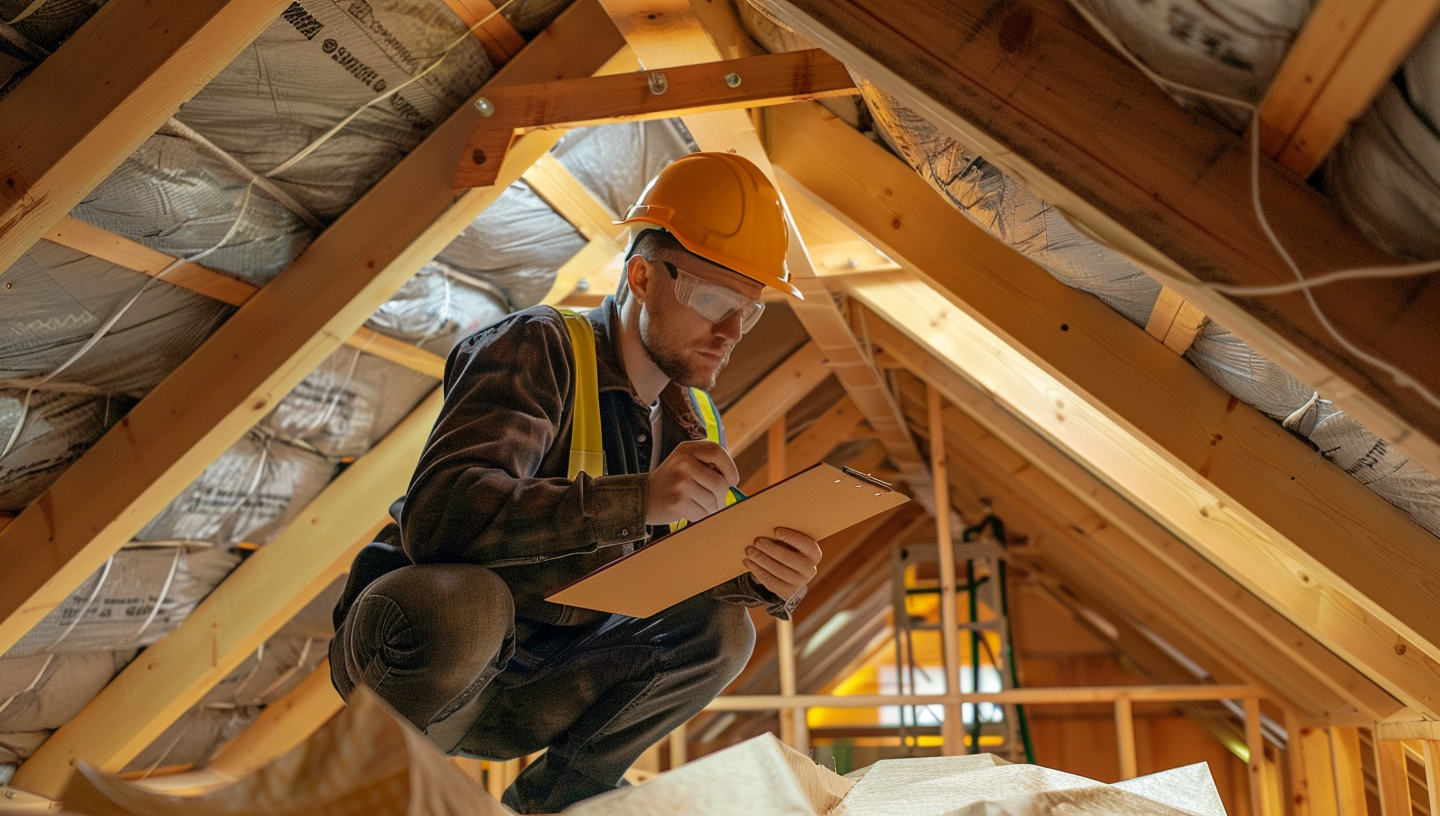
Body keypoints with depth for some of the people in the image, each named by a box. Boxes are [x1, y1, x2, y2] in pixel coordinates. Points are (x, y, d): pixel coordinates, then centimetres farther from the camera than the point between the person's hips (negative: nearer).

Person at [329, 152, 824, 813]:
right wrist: (637, 498, -41)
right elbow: (437, 514, -33)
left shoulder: (692, 419, 4)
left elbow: (705, 570, 4)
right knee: (463, 605, -39)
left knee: (721, 631, -10)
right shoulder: (538, 349, -18)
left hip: (531, 689, 6)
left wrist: (769, 577, -20)